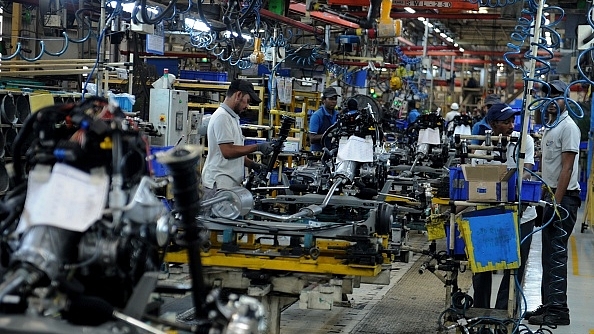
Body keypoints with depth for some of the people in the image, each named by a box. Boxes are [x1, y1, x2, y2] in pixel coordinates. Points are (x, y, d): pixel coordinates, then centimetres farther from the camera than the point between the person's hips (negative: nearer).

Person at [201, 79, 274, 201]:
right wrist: (257, 147, -14)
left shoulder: (232, 117, 21)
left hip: (230, 185, 10)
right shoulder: (222, 117, -12)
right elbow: (228, 151, -19)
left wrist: (253, 165, 11)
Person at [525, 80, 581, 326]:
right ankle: (548, 305, 18)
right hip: (551, 195, 10)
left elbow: (567, 168, -17)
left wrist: (557, 202, -21)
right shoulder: (549, 127, 18)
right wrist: (547, 198, 16)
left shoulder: (568, 127, -11)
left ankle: (558, 310, -8)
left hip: (564, 197, -10)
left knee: (556, 253, -10)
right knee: (549, 253, 12)